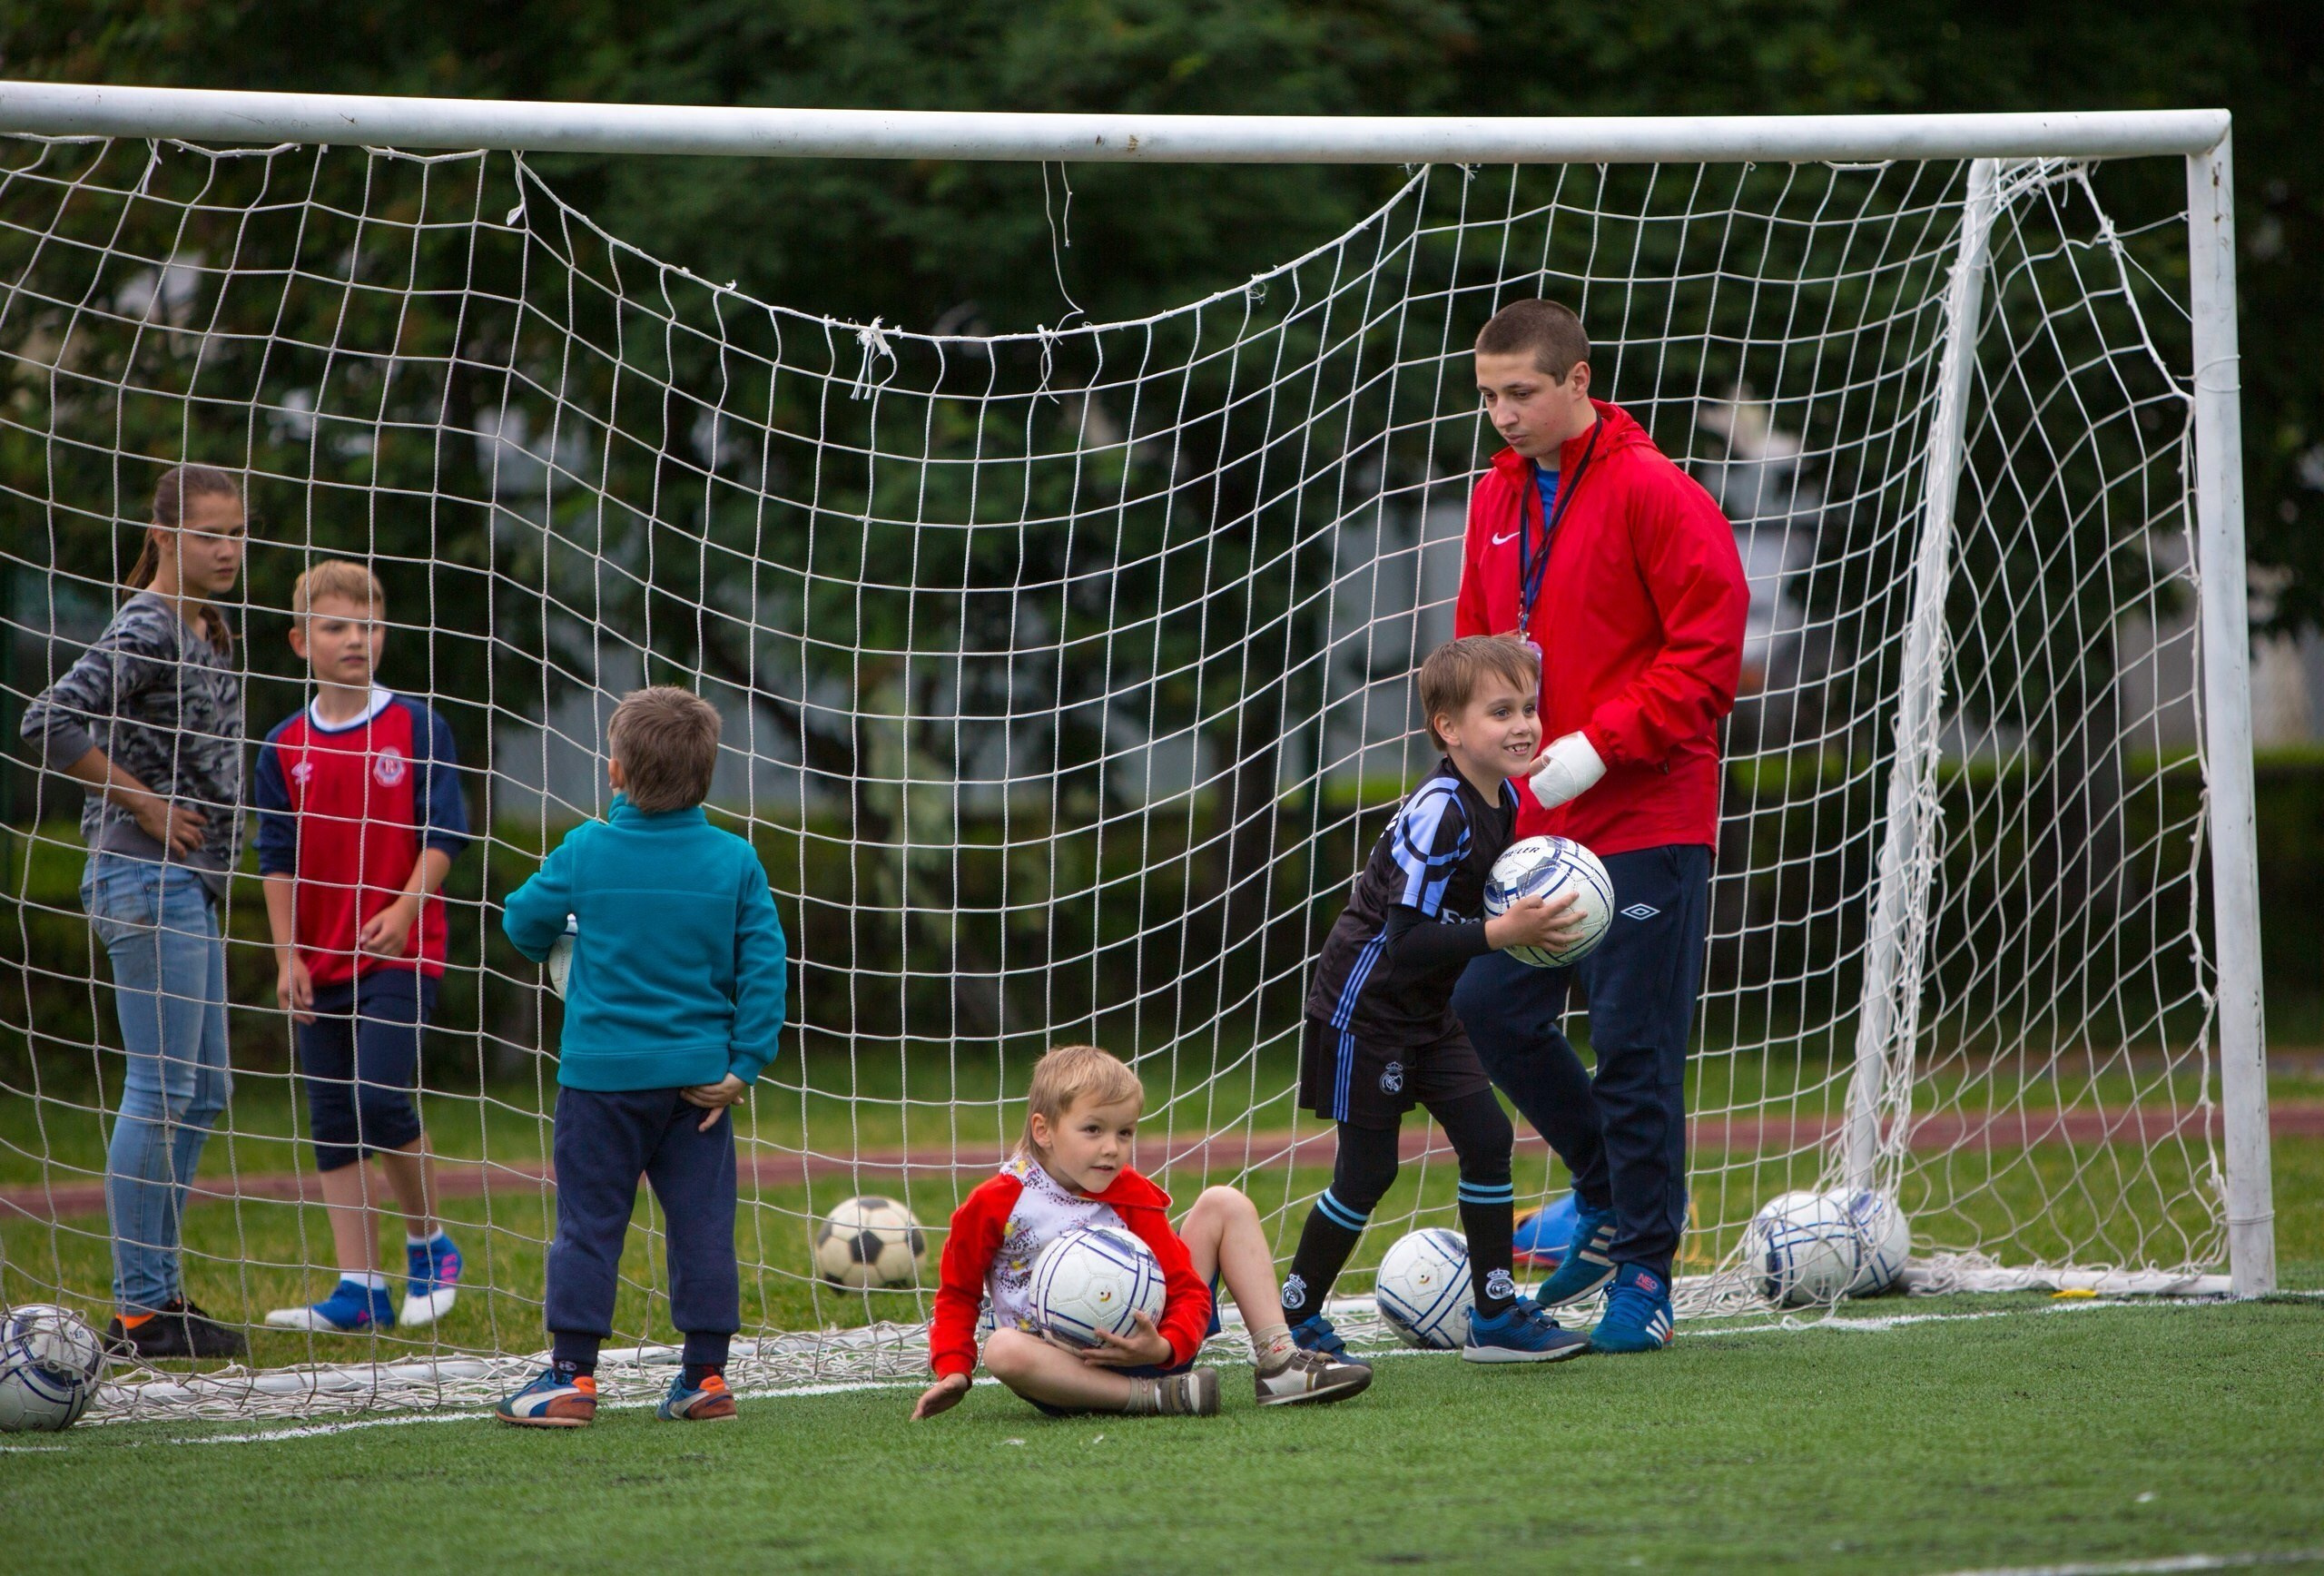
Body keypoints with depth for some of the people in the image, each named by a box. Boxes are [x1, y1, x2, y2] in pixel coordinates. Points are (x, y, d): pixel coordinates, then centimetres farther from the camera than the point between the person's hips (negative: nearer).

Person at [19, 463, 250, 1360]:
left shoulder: (204, 632, 14)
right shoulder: (145, 631, -14)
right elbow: (49, 723, -25)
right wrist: (145, 805, -18)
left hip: (193, 881, 10)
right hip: (148, 881, -10)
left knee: (202, 1092, 12)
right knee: (162, 1090, -8)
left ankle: (158, 1290, 19)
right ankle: (139, 1310, -6)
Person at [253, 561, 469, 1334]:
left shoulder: (416, 728, -1)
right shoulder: (286, 747, 6)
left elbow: (442, 835, -3)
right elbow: (278, 860, 7)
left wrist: (404, 909, -17)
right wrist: (288, 956, -1)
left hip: (401, 951, -4)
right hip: (322, 961, 4)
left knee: (381, 1098, -16)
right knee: (333, 1121, 2)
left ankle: (429, 1247, 6)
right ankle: (360, 1289, 5)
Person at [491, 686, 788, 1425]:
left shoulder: (586, 852, -7)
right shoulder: (735, 862, -2)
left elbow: (524, 922, 7)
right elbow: (763, 968, -3)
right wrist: (743, 1065, 1)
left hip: (602, 1073, -2)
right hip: (697, 1077, 2)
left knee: (588, 1224, 3)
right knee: (703, 1223, 7)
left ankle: (572, 1374, 2)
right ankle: (706, 1373, 8)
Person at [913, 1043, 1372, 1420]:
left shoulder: (1133, 1197, 2)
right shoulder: (995, 1204, -6)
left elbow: (1187, 1287, -2)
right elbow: (958, 1293, 6)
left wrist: (1166, 1347, -23)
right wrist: (953, 1370, -9)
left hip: (1146, 1349, 4)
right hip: (1066, 1369, -4)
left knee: (1225, 1204, 3)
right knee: (1003, 1350, -42)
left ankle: (1278, 1363, -10)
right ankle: (1156, 1399, -42)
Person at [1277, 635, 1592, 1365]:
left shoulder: (1503, 800, 2)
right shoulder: (1439, 817, -26)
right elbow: (1406, 944, -29)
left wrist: (1531, 919, 1)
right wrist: (1502, 932, -33)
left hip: (1427, 1014, 8)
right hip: (1367, 1007, -8)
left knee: (1487, 1139, 0)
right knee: (1367, 1170, -2)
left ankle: (1495, 1313, 7)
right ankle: (1293, 1319, 12)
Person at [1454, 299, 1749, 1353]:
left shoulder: (1653, 495, -11)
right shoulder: (1498, 499, 11)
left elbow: (1709, 652, -14)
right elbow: (1478, 644, 21)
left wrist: (1600, 745, -19)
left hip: (1646, 823, -7)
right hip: (1539, 821, 7)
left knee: (1634, 1045, -5)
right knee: (1491, 1007, 4)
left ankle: (1645, 1273, 5)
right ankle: (1609, 1196, 23)